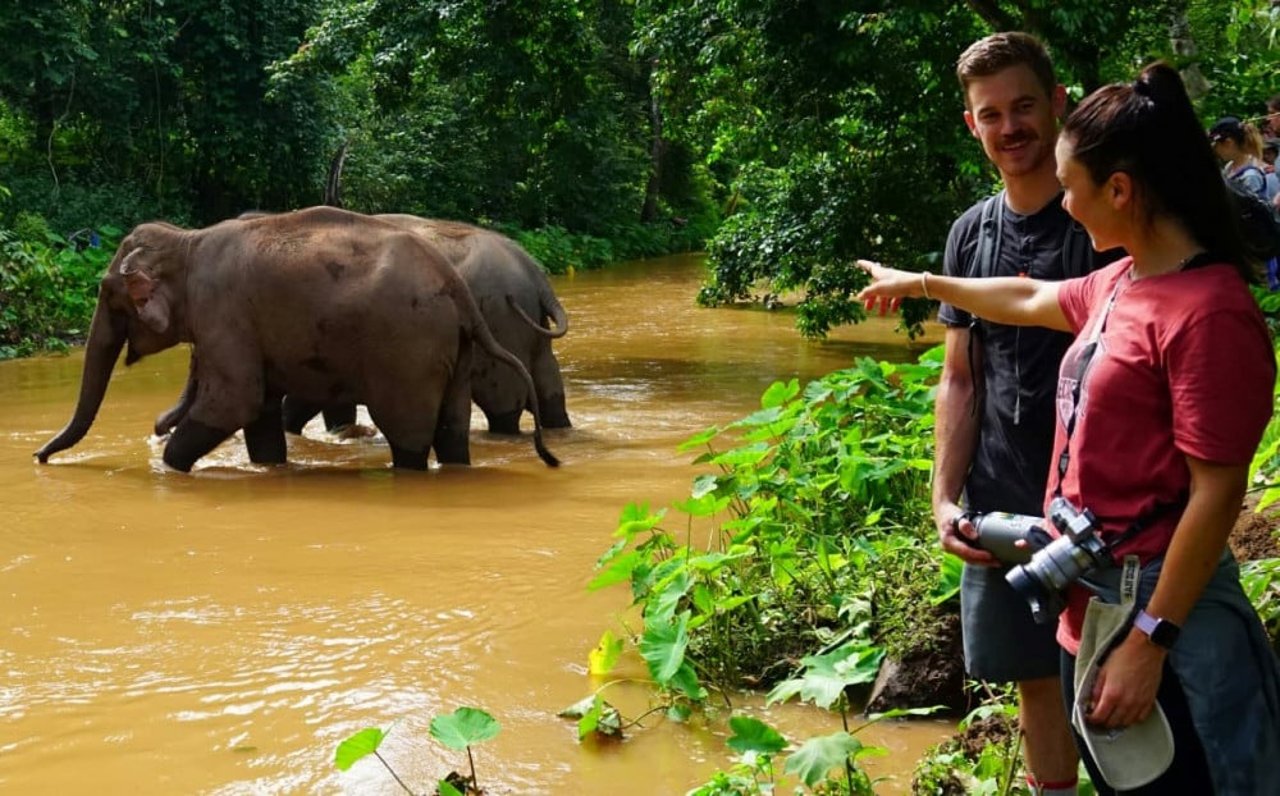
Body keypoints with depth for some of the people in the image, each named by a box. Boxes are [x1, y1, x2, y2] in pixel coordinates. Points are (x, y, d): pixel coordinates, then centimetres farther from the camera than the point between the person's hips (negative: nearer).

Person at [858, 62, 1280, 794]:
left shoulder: (1209, 313, -20)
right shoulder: (1121, 285, 6)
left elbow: (1216, 495, -21)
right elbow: (1029, 301, 28)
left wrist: (1149, 643, -21)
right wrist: (919, 283, 40)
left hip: (1157, 611, -9)